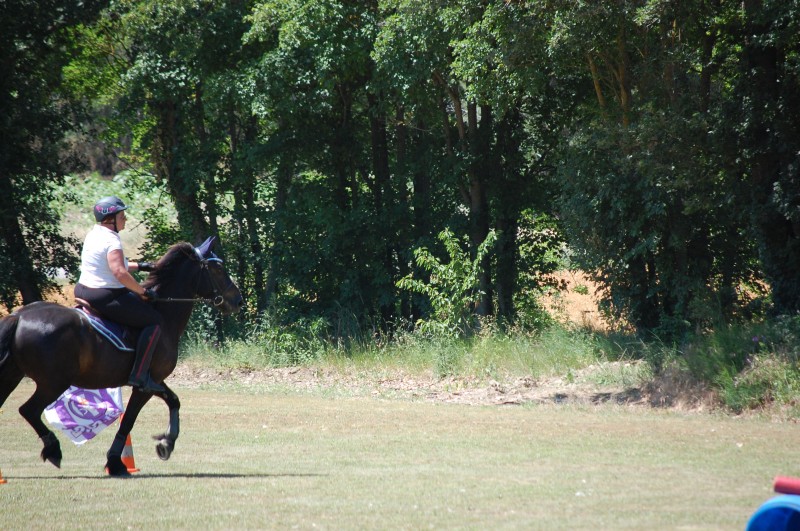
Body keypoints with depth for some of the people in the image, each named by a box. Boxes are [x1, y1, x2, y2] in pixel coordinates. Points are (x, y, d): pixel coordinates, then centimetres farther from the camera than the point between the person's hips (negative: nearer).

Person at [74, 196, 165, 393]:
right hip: (106, 298, -11)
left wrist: (138, 266, 25)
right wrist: (143, 292, -18)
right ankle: (140, 375, -14)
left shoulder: (93, 234, 12)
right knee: (155, 321, -7)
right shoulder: (111, 240, -18)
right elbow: (120, 273, -30)